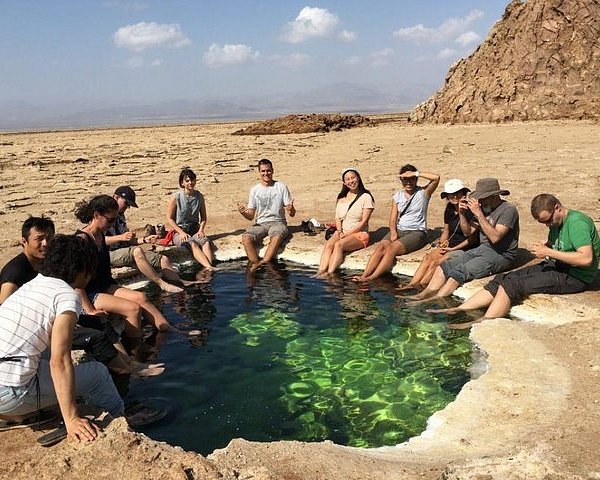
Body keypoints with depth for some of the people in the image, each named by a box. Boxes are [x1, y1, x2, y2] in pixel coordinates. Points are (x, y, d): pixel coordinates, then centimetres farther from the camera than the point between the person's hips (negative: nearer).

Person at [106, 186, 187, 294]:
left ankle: (180, 284, -20)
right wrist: (121, 237, -28)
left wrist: (144, 240, 6)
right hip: (110, 254, -9)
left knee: (164, 259, -6)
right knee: (136, 251, -38)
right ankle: (162, 284, -38)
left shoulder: (120, 215, 22)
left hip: (125, 252, 9)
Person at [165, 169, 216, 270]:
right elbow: (169, 219, -3)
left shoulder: (199, 196, 7)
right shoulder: (176, 197, -5)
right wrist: (181, 232, -14)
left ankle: (209, 267, -52)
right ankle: (208, 267, -54)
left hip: (195, 229, 4)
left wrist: (201, 230, -3)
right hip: (179, 231, -3)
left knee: (206, 241, -31)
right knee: (192, 244, -35)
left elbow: (203, 217, 15)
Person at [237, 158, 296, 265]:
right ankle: (257, 265, -32)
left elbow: (292, 214, 1)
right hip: (260, 223, 3)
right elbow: (251, 216, 9)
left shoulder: (281, 187, 3)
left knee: (277, 237, -38)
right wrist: (243, 212, -14)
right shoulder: (255, 190, 10)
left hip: (278, 222, -2)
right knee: (246, 237, -29)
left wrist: (291, 209, -24)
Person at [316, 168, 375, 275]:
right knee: (328, 245, -27)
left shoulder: (366, 197, -2)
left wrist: (347, 234, -13)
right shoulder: (342, 198, 16)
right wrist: (340, 232, -7)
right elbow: (338, 218, 12)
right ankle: (321, 271, -40)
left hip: (359, 233, -5)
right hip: (341, 232, 5)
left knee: (338, 245, -33)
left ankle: (330, 273, -42)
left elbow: (363, 222, -8)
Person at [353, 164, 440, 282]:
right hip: (399, 231, 4)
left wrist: (415, 173, -10)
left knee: (392, 247, -29)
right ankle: (364, 276, -35)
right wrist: (393, 232, -11)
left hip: (417, 233, -4)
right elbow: (393, 218, 8)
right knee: (381, 245, -25)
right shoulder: (397, 196, 15)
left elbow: (436, 178, -14)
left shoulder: (423, 193, 3)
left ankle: (371, 278, -35)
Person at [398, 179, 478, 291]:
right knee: (428, 257, -17)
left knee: (437, 262, -26)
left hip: (466, 248, -7)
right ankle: (411, 284, -24)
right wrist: (443, 242, 4)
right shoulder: (449, 209, 11)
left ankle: (420, 287, -22)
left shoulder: (470, 210, -13)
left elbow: (472, 238, -16)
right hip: (451, 245, 7)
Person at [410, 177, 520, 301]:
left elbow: (495, 237, -23)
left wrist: (478, 214, -24)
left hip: (501, 255, -8)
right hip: (482, 249, 8)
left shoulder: (508, 210, -11)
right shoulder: (485, 208, 12)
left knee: (460, 271, -27)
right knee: (446, 265, -13)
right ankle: (426, 293, -21)